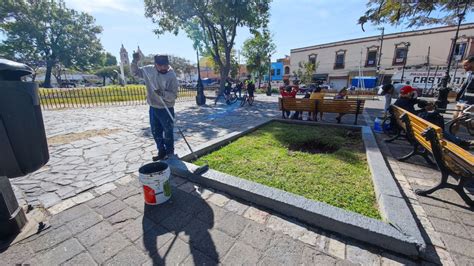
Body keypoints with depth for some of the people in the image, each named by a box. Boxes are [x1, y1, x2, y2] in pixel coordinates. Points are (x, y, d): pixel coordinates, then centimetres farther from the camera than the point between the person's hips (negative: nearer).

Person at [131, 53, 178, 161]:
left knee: (168, 133, 3)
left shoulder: (172, 76, -15)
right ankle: (161, 152, 31)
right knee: (156, 132, 14)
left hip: (166, 109, -5)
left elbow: (174, 96, -17)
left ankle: (170, 154, 22)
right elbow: (135, 72, 15)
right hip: (153, 108, 6)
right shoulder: (149, 70, 0)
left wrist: (162, 93, -33)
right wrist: (135, 61, -2)